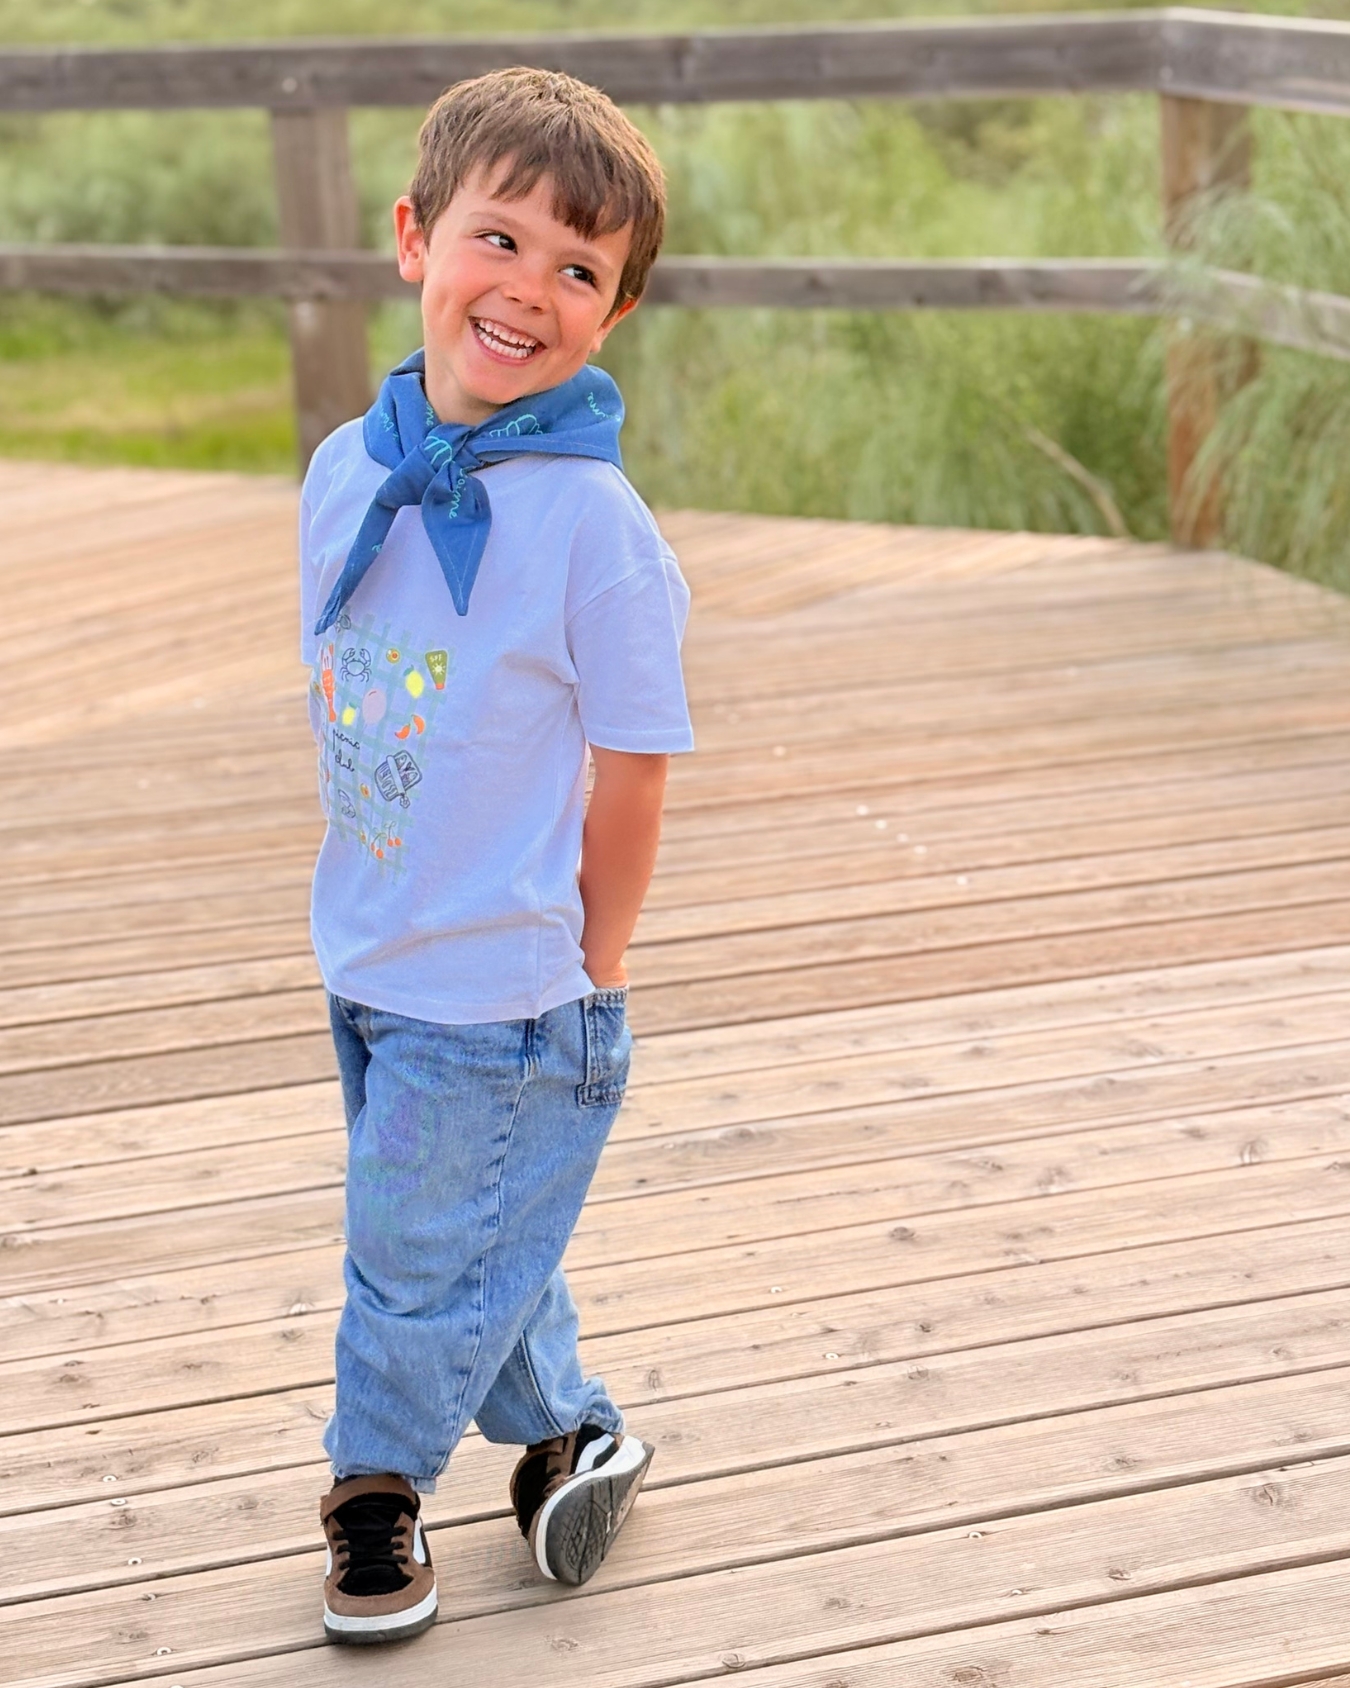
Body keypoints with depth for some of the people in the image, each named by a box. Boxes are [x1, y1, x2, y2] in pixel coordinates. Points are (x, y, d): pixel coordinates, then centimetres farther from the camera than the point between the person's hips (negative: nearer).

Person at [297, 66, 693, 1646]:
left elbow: (631, 771, -13)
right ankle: (566, 1431, 45)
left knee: (419, 1260, 11)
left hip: (504, 997, -6)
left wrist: (590, 967, -6)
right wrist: (368, 913, 9)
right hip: (366, 966, 6)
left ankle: (375, 1482, 37)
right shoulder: (346, 472, -2)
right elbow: (340, 712, 8)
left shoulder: (593, 522, -19)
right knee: (478, 1245, 22)